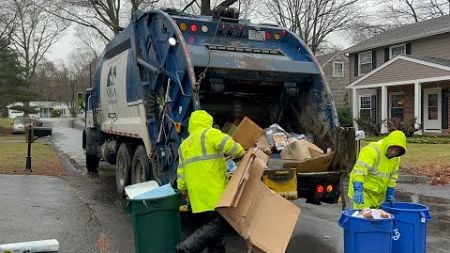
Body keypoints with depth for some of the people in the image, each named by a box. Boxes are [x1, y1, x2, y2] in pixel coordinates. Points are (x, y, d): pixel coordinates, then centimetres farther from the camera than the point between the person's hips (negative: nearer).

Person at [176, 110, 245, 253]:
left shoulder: (184, 145, 20)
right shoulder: (210, 134, -2)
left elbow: (181, 171, 18)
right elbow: (230, 146, -16)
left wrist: (183, 189, 25)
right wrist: (241, 153, 1)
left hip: (197, 196, 8)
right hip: (214, 193, -8)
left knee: (211, 225, 14)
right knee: (216, 225, -8)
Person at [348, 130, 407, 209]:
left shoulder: (396, 158, 4)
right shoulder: (372, 151, -22)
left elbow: (393, 177, 16)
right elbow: (359, 170, -30)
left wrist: (390, 194, 13)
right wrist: (358, 189, -39)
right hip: (364, 192, -7)